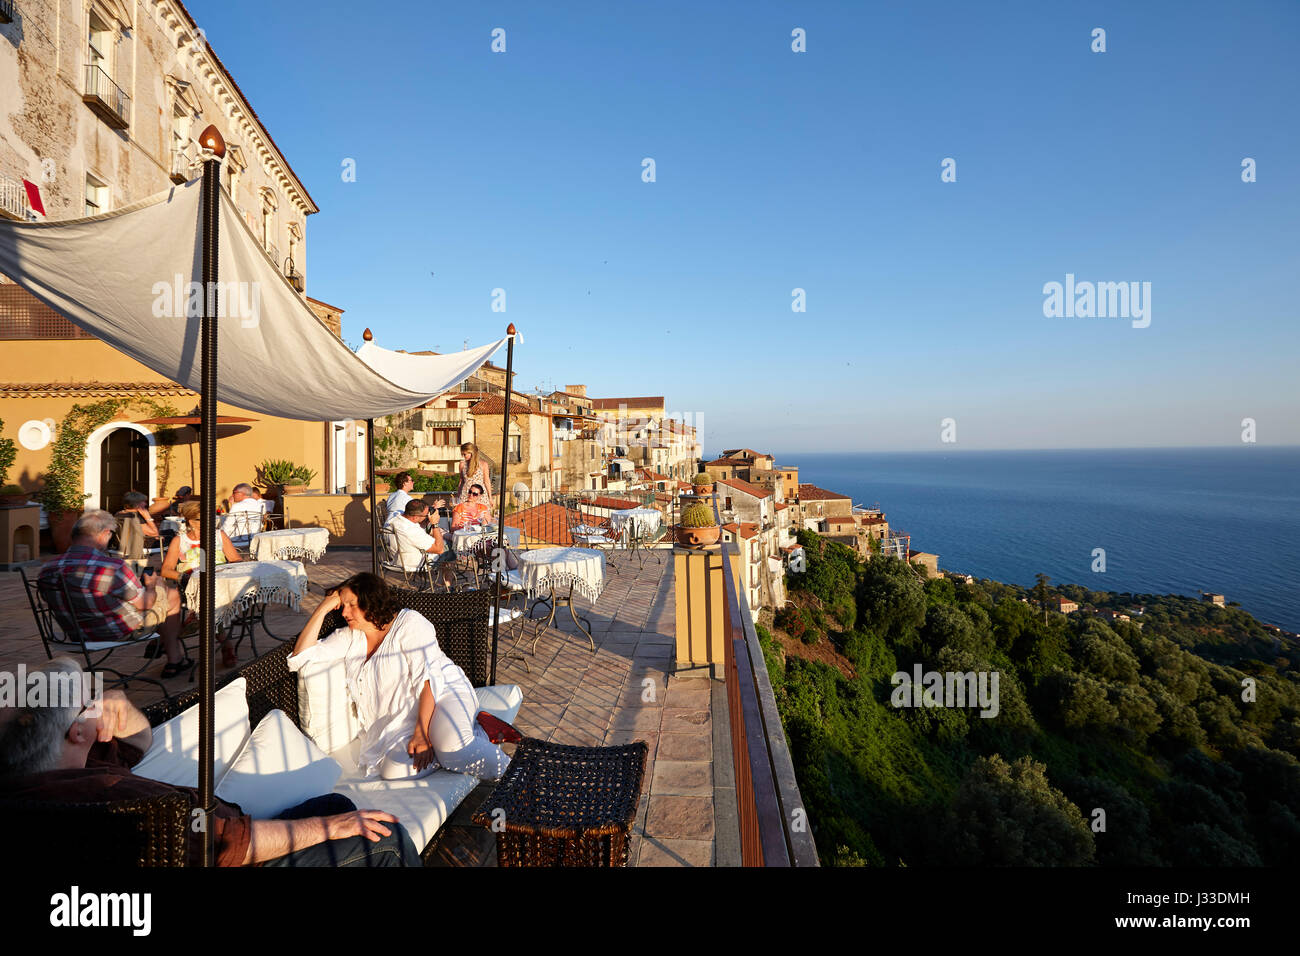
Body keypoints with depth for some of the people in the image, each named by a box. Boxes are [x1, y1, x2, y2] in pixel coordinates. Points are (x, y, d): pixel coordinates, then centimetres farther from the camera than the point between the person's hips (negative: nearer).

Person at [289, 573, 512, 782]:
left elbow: (428, 678, -13)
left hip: (443, 696, -6)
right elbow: (300, 657, 9)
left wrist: (422, 733, -23)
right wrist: (323, 608, 4)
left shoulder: (408, 622, -4)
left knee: (451, 745, -39)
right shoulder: (349, 638, 16)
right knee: (393, 769, -29)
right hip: (399, 726, 6)